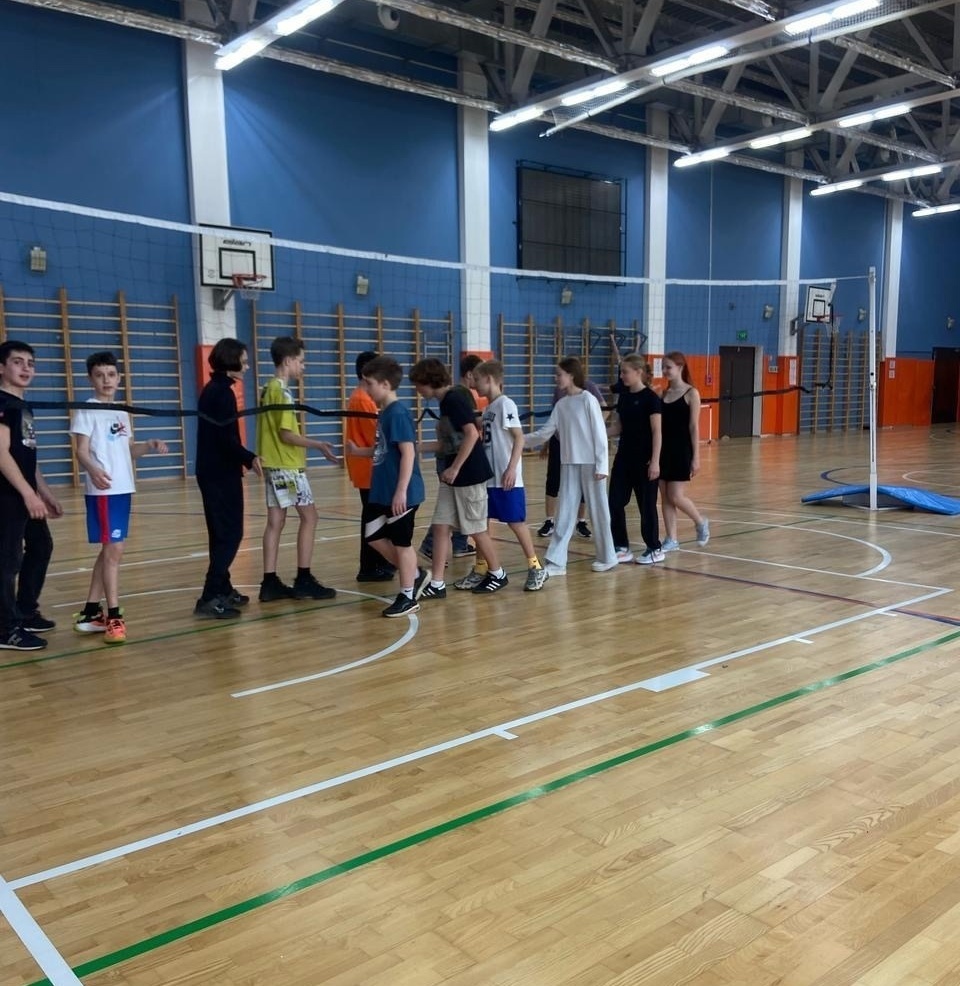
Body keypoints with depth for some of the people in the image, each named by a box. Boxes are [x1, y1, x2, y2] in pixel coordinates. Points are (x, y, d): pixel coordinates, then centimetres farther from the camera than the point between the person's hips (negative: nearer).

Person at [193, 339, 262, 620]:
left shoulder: (212, 389, 14)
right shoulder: (223, 392, -15)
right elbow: (226, 438, -22)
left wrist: (243, 458, 16)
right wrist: (249, 458, -14)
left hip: (211, 471, 10)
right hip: (221, 474, -10)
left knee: (222, 533, 16)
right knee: (230, 534, -7)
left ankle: (222, 590, 26)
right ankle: (210, 598, -9)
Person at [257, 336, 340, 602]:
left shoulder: (269, 389, 14)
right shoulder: (282, 392, -14)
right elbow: (286, 434, -19)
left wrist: (312, 444, 17)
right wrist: (318, 445, -13)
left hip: (274, 464, 9)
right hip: (287, 465, -9)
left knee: (276, 521, 7)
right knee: (309, 516, -2)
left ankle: (270, 583, 9)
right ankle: (303, 580, 1)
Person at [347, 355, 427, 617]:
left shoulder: (398, 413, -17)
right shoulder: (384, 413, 12)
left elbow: (408, 453, -22)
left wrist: (401, 491, -25)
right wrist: (358, 451, 20)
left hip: (401, 494, -10)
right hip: (382, 492, 10)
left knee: (401, 543, 1)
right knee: (373, 537, 15)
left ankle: (408, 597, 14)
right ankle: (415, 575, 27)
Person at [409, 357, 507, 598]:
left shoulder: (454, 399, -16)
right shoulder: (446, 401, 12)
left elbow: (472, 434, -25)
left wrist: (454, 468, -23)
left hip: (468, 474, -9)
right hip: (453, 475, 9)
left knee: (476, 528, 3)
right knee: (440, 526, 5)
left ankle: (497, 574, 22)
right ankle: (437, 584, 8)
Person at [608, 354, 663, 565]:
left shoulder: (650, 398, -11)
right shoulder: (623, 396, 9)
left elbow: (656, 431, -14)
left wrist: (655, 461, -18)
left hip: (644, 459, -7)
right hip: (624, 457, 7)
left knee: (646, 504, 2)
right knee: (615, 502, 3)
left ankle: (654, 549, 15)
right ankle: (621, 547, 13)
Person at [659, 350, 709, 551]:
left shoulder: (691, 393, -7)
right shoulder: (663, 394, 9)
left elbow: (694, 427, -10)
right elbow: (659, 425, 11)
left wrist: (696, 457, -13)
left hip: (682, 450, -6)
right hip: (664, 449, 6)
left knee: (676, 496, -6)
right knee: (665, 497, 5)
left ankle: (701, 523, 21)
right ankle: (671, 539, 14)